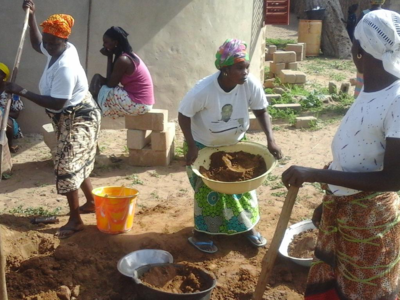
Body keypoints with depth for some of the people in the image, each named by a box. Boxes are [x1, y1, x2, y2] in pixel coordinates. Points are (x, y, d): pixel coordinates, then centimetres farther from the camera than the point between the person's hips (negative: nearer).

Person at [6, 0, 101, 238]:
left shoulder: (65, 67, -30)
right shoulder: (59, 49, -2)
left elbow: (56, 103, -31)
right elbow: (37, 44, 20)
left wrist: (23, 92, -29)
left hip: (78, 119, -10)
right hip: (71, 118, 10)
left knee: (66, 167, -6)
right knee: (76, 163, 20)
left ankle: (75, 220, 4)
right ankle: (91, 202, 38)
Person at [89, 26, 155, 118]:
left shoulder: (122, 60, -17)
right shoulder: (128, 56, 12)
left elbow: (110, 84, -10)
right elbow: (113, 82, 13)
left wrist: (109, 57, -4)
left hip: (136, 103, -10)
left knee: (97, 80, -3)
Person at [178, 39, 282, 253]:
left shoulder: (251, 85, -25)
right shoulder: (203, 90, -34)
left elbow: (261, 111, -10)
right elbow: (183, 116, -20)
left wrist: (270, 139, -22)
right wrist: (191, 146, -27)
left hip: (234, 145, 4)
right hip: (203, 147, -4)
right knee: (208, 191, 4)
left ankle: (248, 227, 33)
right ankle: (200, 234, 24)